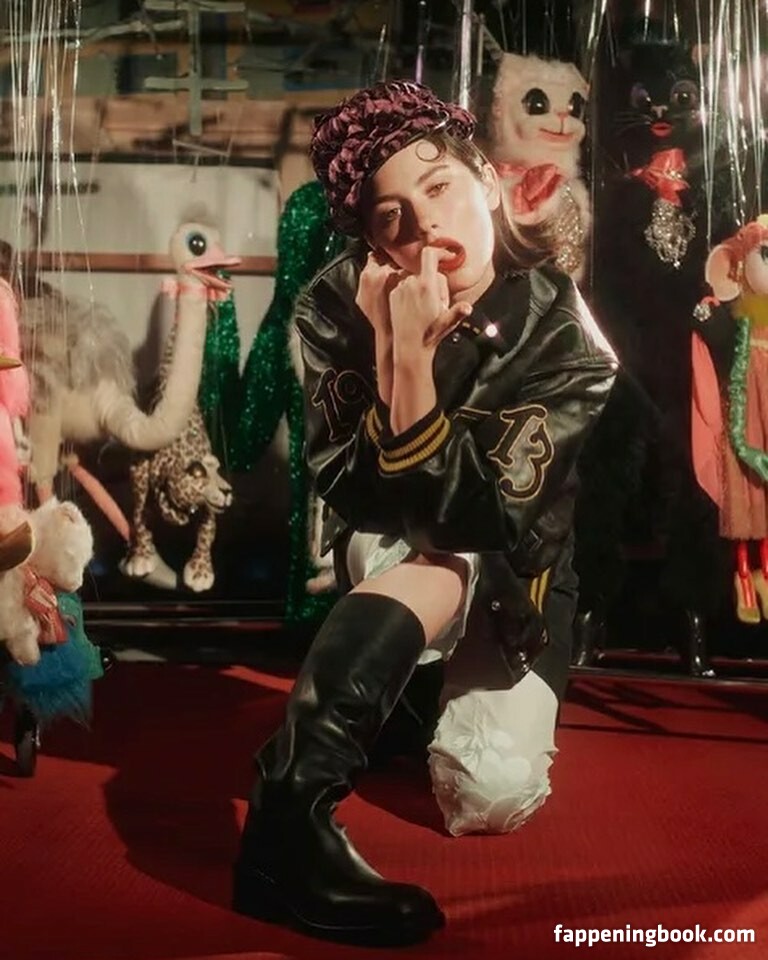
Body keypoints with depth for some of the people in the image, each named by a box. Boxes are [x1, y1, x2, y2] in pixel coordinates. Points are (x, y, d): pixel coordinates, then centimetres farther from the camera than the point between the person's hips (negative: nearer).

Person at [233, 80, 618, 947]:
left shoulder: (562, 331, -26)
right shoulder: (337, 305, -21)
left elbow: (478, 521, -32)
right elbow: (350, 496, -23)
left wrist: (414, 363, -43)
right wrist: (388, 354, -37)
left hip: (498, 568, 0)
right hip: (377, 545, 0)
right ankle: (288, 835, -34)